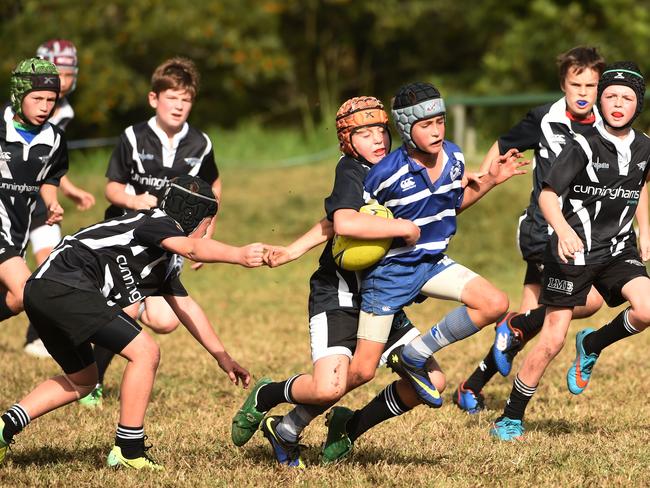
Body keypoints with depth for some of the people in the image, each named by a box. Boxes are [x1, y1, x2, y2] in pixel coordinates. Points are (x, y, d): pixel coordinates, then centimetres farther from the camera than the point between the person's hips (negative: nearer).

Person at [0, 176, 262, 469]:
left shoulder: (165, 260, 28)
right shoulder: (158, 223, -2)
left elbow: (185, 307, 35)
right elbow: (192, 248, -24)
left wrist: (222, 357, 36)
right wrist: (238, 255, -36)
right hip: (66, 287, -11)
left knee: (82, 380, 26)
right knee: (145, 353, -9)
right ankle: (128, 451, -6)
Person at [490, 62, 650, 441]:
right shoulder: (584, 146, -14)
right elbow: (548, 195, -19)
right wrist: (564, 230, -37)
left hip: (618, 249, 4)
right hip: (573, 252, -4)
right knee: (552, 341, -5)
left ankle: (592, 346, 9)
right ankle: (511, 419, 11)